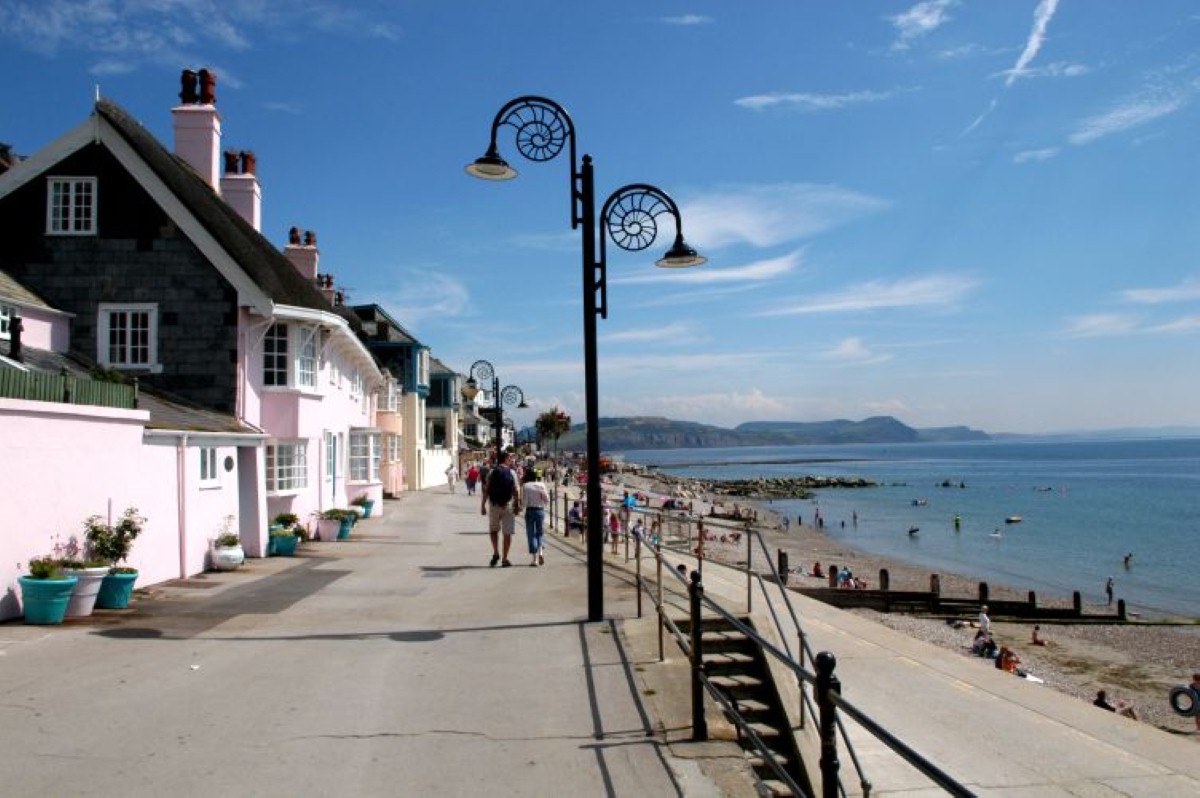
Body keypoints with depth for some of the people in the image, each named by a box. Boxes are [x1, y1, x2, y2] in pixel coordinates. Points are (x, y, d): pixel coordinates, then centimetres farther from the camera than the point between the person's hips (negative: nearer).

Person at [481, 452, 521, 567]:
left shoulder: (491, 472, 1)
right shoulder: (512, 473, -1)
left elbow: (486, 490, -2)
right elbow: (515, 491, -4)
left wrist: (482, 505, 2)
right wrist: (517, 505, 2)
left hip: (493, 506, 1)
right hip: (508, 505, -1)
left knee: (493, 530, 19)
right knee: (507, 533, 5)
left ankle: (496, 552, 2)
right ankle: (505, 559, 4)